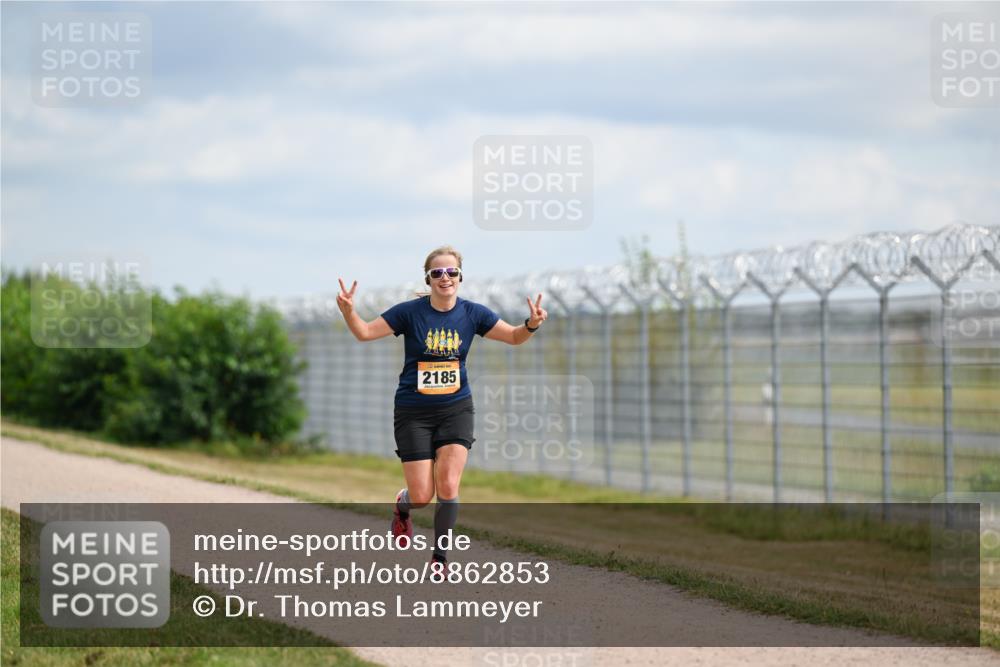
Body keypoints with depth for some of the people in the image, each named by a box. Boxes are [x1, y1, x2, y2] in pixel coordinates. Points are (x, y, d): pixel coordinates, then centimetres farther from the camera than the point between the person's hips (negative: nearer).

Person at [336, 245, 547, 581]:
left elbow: (514, 337, 5)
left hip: (456, 409, 1)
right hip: (414, 412, -1)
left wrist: (532, 324, -17)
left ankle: (440, 556, 6)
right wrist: (348, 311, -29)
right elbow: (365, 332, -9)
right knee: (422, 496, -3)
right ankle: (402, 506, 36)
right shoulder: (410, 312, -9)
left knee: (448, 487, -14)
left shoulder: (472, 313, -2)